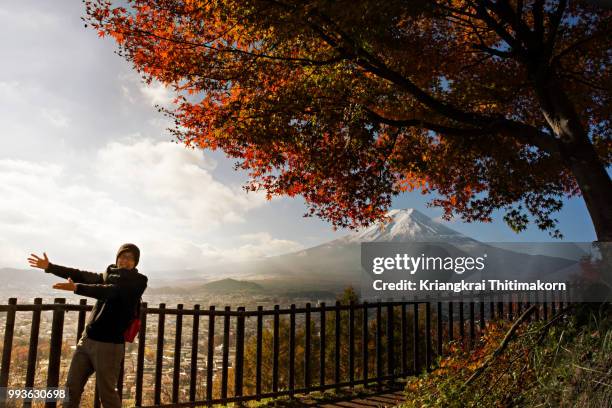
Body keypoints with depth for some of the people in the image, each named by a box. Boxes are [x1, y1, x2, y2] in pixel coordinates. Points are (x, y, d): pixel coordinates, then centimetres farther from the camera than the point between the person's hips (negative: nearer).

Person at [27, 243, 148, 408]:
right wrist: (49, 267, 22)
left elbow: (110, 291, -23)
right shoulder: (110, 274, 10)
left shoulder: (138, 281, -10)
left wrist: (76, 288, -32)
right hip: (86, 339, 7)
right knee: (72, 387, 14)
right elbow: (82, 275, 18)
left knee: (106, 393, -1)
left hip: (109, 345, -7)